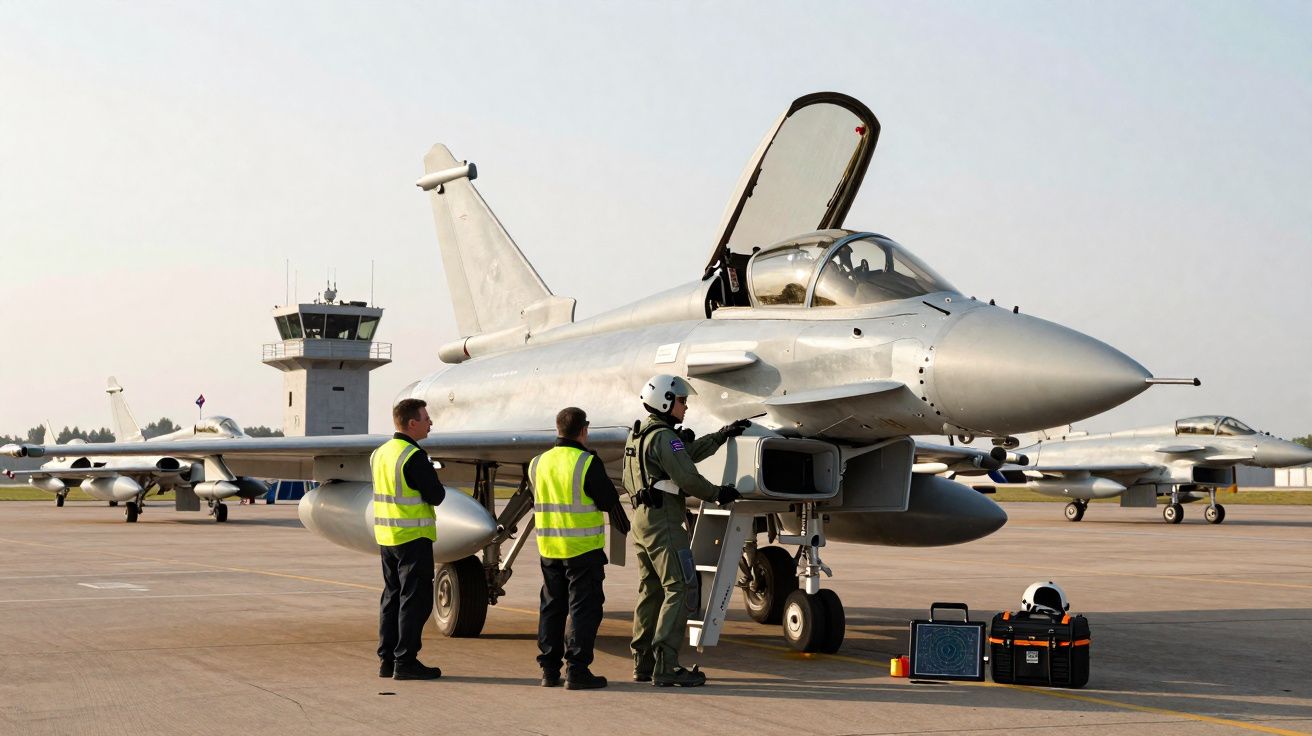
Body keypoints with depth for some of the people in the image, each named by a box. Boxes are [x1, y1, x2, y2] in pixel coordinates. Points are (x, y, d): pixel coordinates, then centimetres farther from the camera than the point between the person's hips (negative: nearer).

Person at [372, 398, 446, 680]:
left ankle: (387, 659, 16)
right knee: (415, 598, -3)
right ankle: (405, 661, -2)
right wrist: (435, 485, 5)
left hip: (385, 535, 8)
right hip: (413, 537, -8)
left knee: (392, 595, 14)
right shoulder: (413, 457, -17)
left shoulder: (379, 453, 9)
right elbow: (436, 496, -16)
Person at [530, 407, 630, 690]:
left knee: (552, 608, 13)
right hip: (583, 549, -6)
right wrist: (624, 526, 11)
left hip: (549, 549, 6)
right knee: (583, 608, -1)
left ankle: (549, 669, 15)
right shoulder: (587, 464, -13)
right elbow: (608, 500, -6)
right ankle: (577, 670, -4)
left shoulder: (538, 463, 6)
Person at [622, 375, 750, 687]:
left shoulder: (640, 436, 17)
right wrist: (718, 494, -2)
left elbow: (689, 452, 26)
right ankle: (666, 667, -16)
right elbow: (688, 478, -18)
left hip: (643, 518, 10)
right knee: (679, 589, -10)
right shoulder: (664, 438, -15)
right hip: (664, 521, -10)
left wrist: (723, 435, 28)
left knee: (651, 591, 14)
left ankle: (643, 663, 17)